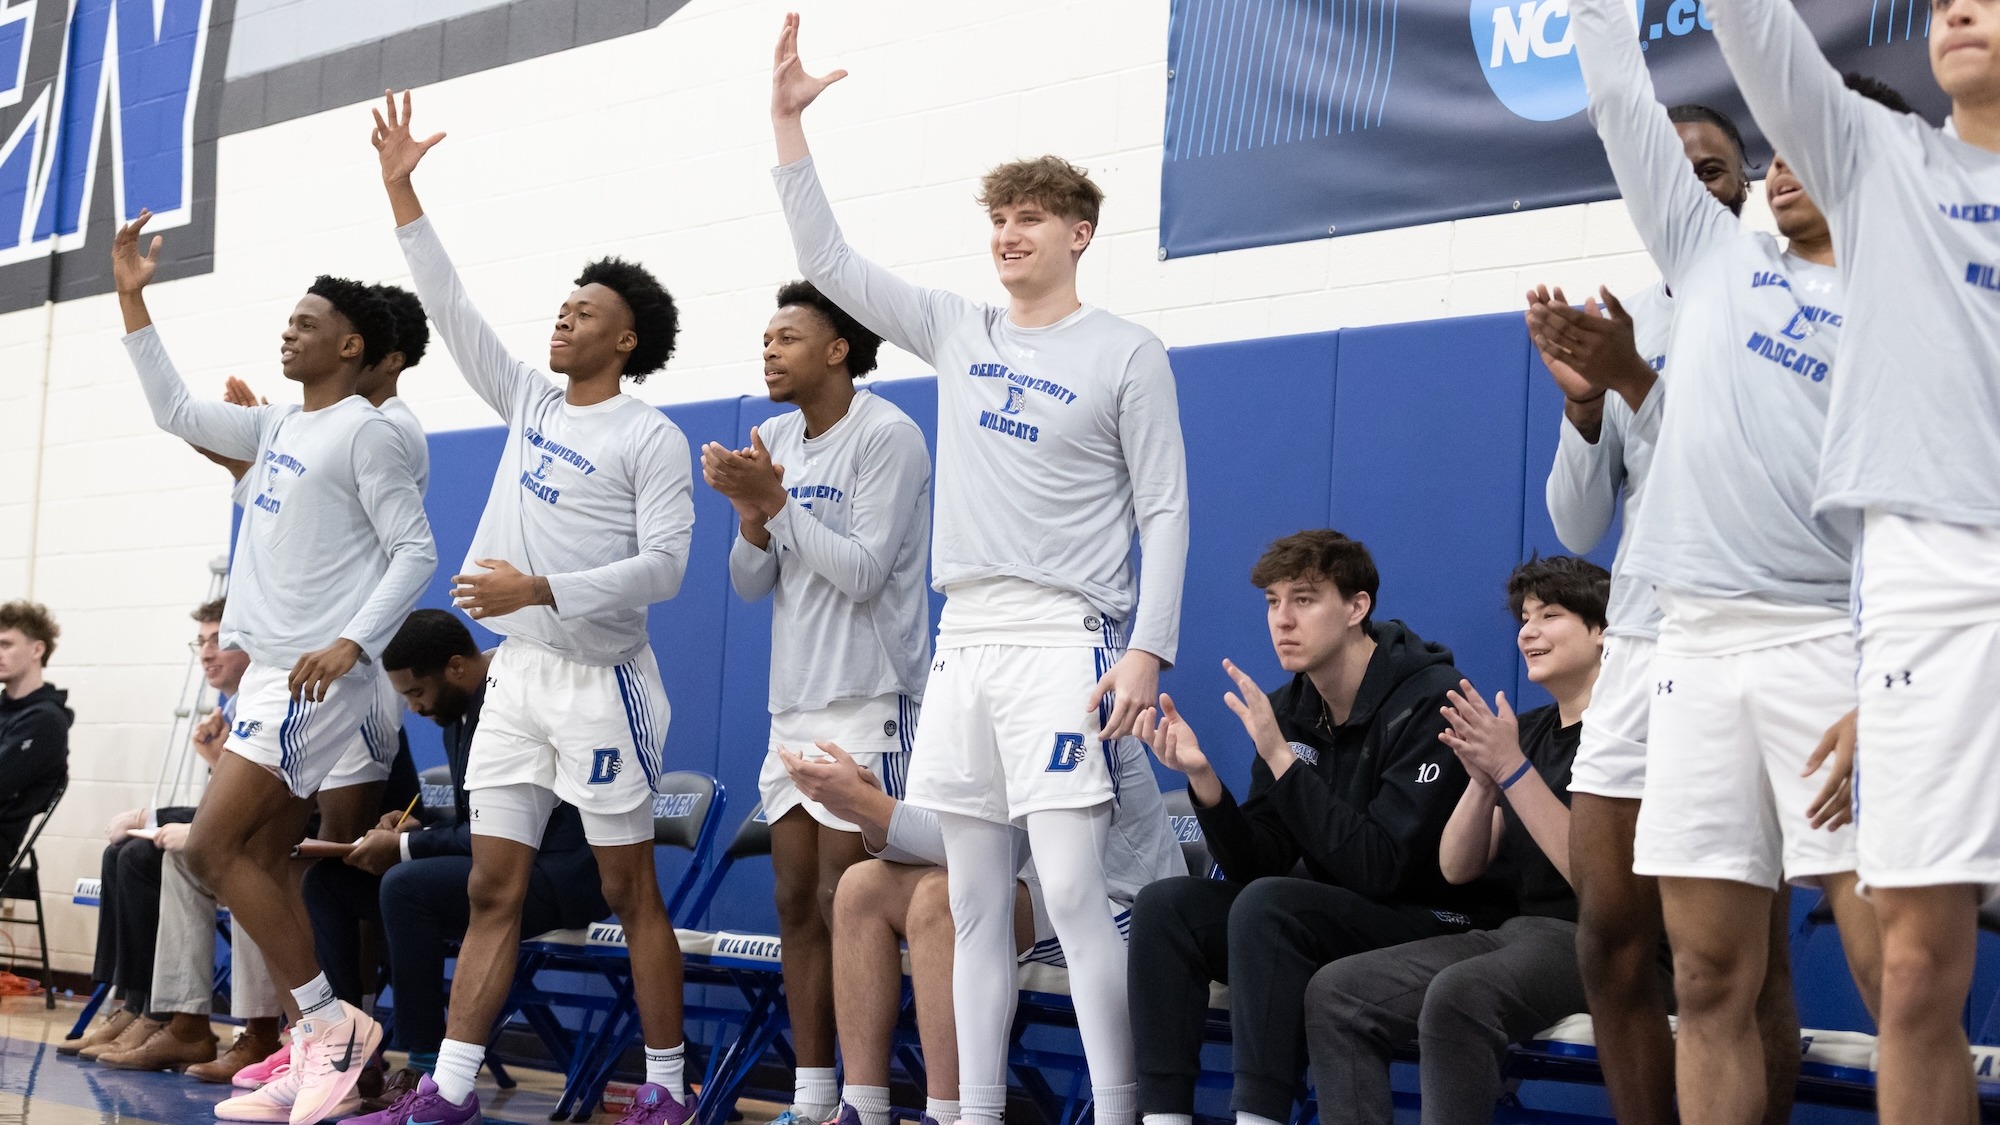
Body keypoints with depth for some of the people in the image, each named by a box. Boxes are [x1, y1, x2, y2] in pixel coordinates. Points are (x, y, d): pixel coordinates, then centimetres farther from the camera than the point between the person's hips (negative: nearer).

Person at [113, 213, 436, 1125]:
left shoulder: (364, 431, -8)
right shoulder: (278, 428, 17)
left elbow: (415, 554, -13)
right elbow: (175, 413, 27)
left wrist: (352, 643, -24)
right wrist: (132, 301, 24)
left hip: (314, 680, -9)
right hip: (269, 672, 9)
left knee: (213, 848, -12)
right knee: (263, 860, 5)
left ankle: (330, 1020, -6)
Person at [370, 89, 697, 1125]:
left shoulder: (652, 438, -6)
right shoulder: (529, 404, 13)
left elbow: (663, 565, -14)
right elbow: (451, 308, 15)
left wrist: (539, 589, -22)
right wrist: (401, 191, 12)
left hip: (599, 680, -6)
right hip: (514, 675, 6)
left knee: (630, 892, 0)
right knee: (491, 890, 5)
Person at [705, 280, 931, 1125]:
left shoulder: (887, 436, -9)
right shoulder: (776, 440, 11)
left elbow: (863, 573, -15)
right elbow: (751, 586, 9)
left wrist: (776, 501, -16)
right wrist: (752, 514, -9)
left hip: (867, 703, -7)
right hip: (793, 702, 7)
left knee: (847, 908, -9)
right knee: (797, 904, 7)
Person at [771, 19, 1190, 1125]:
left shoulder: (1127, 354, 1)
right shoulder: (958, 333, 14)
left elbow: (1165, 509, -2)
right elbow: (828, 263, 14)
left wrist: (1146, 648, -12)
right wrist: (788, 126, 8)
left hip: (1062, 638, -5)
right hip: (963, 638, 5)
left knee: (1073, 890, -12)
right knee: (973, 902, 6)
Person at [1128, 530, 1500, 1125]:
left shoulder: (1429, 701, -16)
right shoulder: (1289, 707, 5)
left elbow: (1380, 869, -25)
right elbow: (1257, 866, 1)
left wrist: (1282, 758, -28)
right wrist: (1203, 780, -16)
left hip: (1437, 921, -7)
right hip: (1330, 910, 7)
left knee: (1267, 906, -30)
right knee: (1164, 904, -10)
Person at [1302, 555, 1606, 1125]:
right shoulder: (1526, 730, 16)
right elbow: (1457, 869, 10)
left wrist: (1512, 768, -17)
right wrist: (1483, 780, -8)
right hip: (1513, 932, 8)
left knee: (1458, 995, -36)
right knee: (1335, 991, -10)